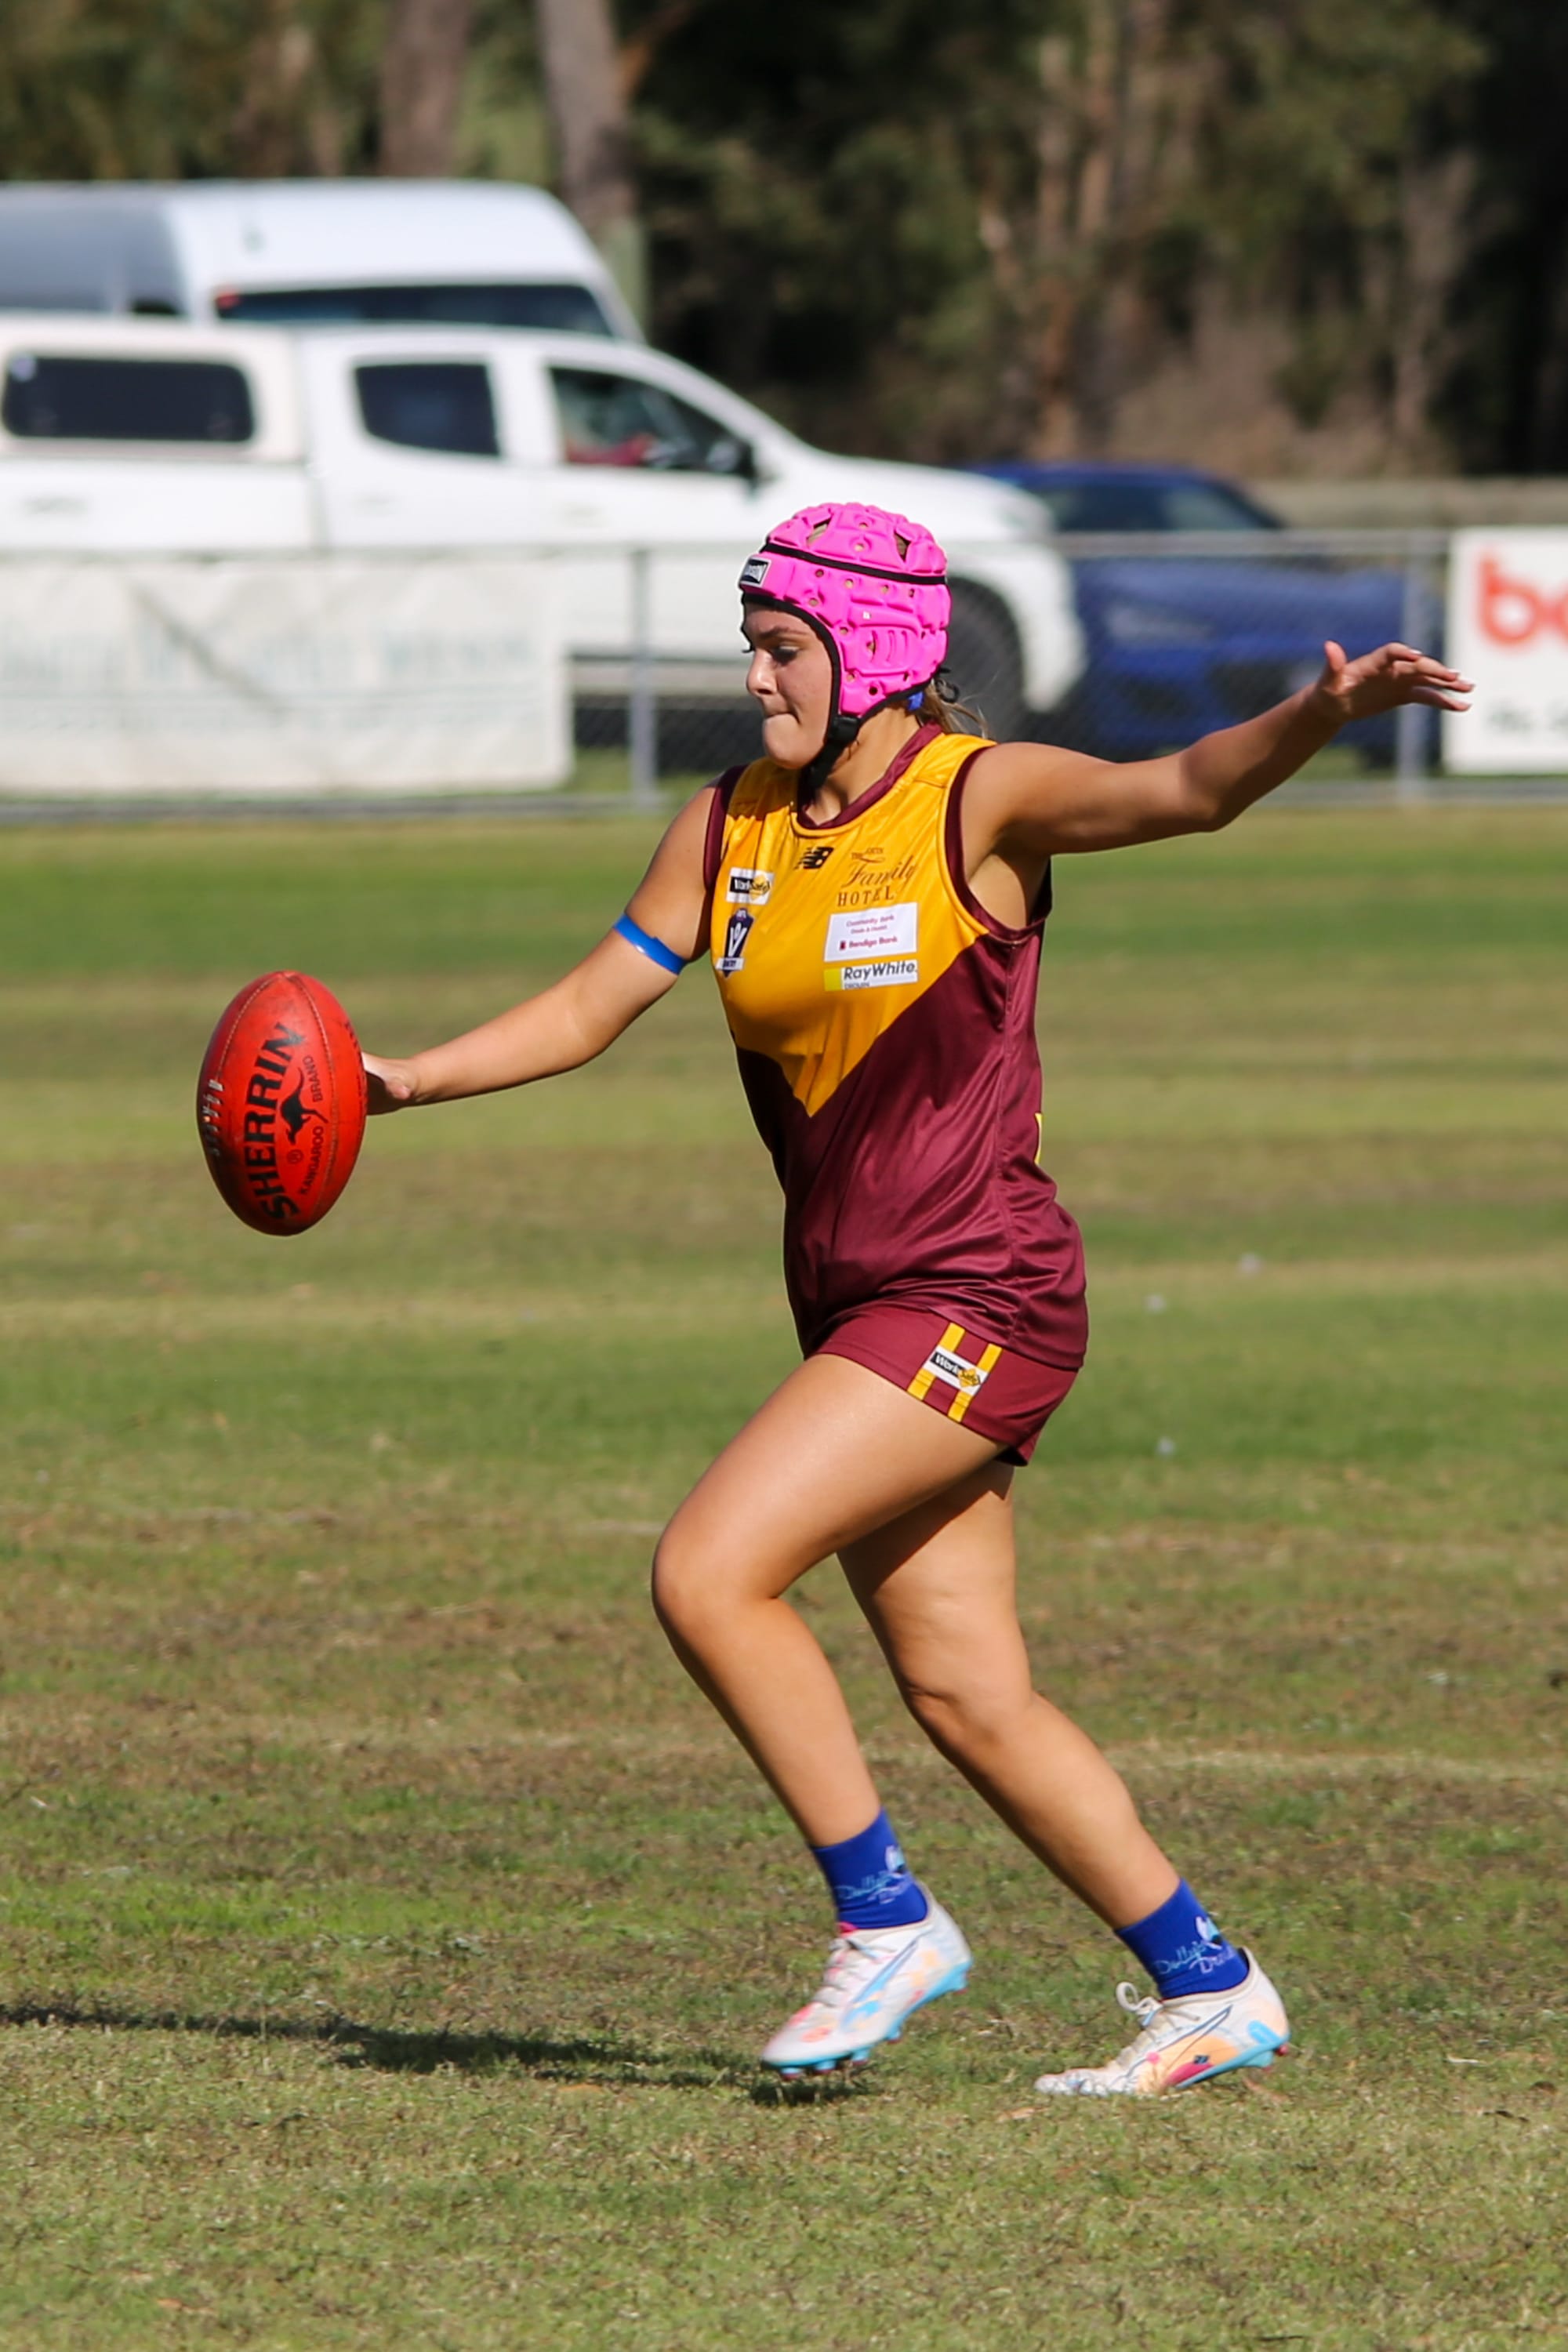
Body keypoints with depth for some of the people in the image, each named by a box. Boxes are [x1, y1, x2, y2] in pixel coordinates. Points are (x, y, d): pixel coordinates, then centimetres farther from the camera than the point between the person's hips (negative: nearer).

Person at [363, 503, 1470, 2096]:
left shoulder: (980, 798, -11)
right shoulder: (728, 829, 8)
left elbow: (1186, 790, -25)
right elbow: (586, 1009, 13)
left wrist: (1318, 716, -44)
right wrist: (406, 1080, 0)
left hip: (980, 1299, -8)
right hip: (859, 1306, 8)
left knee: (707, 1574, -17)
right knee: (966, 1700, 9)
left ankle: (886, 1922, -4)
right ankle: (1209, 1992, 19)